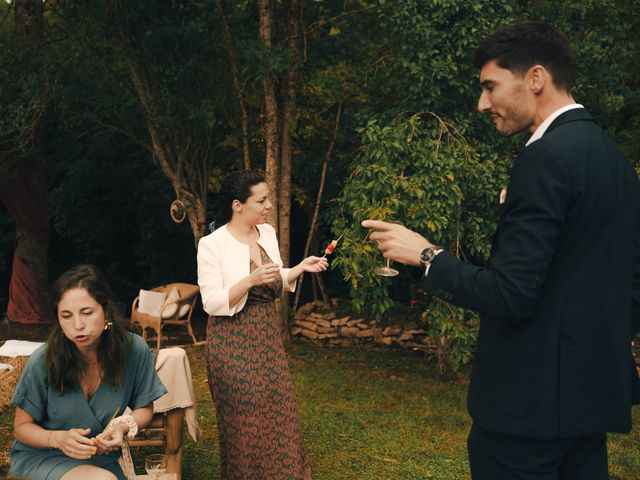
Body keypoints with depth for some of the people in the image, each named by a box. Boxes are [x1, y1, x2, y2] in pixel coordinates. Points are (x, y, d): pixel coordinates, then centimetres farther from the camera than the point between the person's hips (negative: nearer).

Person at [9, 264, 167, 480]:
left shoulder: (135, 350, -13)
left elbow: (144, 409, 4)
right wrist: (58, 439, -24)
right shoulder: (42, 362, -18)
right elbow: (22, 426, -4)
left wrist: (123, 426, -18)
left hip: (101, 458, 3)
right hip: (39, 457, -2)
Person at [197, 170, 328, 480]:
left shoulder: (267, 233, 4)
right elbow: (212, 303, -17)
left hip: (267, 337, 6)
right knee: (244, 420, 4)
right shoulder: (212, 244, -15)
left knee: (278, 413, 10)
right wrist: (250, 280, -28)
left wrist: (299, 268, 0)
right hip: (233, 341, -6)